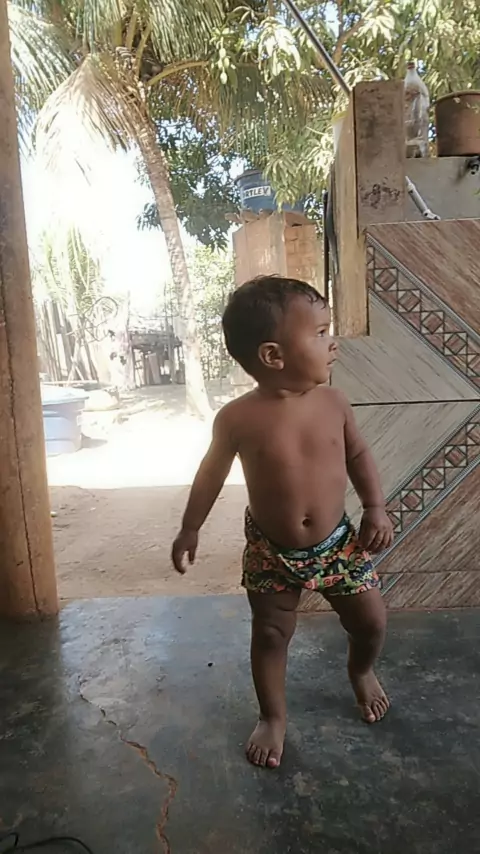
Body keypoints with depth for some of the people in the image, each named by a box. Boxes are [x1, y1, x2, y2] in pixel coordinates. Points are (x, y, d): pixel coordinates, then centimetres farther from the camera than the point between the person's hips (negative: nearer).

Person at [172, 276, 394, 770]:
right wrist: (190, 530, 4)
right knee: (270, 636, 11)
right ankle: (273, 717, 37)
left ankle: (361, 672, 48)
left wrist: (376, 508, -4)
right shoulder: (238, 418, -20)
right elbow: (212, 474, -5)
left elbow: (358, 455, 5)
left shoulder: (333, 402, -11)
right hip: (271, 553, -2)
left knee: (372, 620, 13)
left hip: (338, 542, 3)